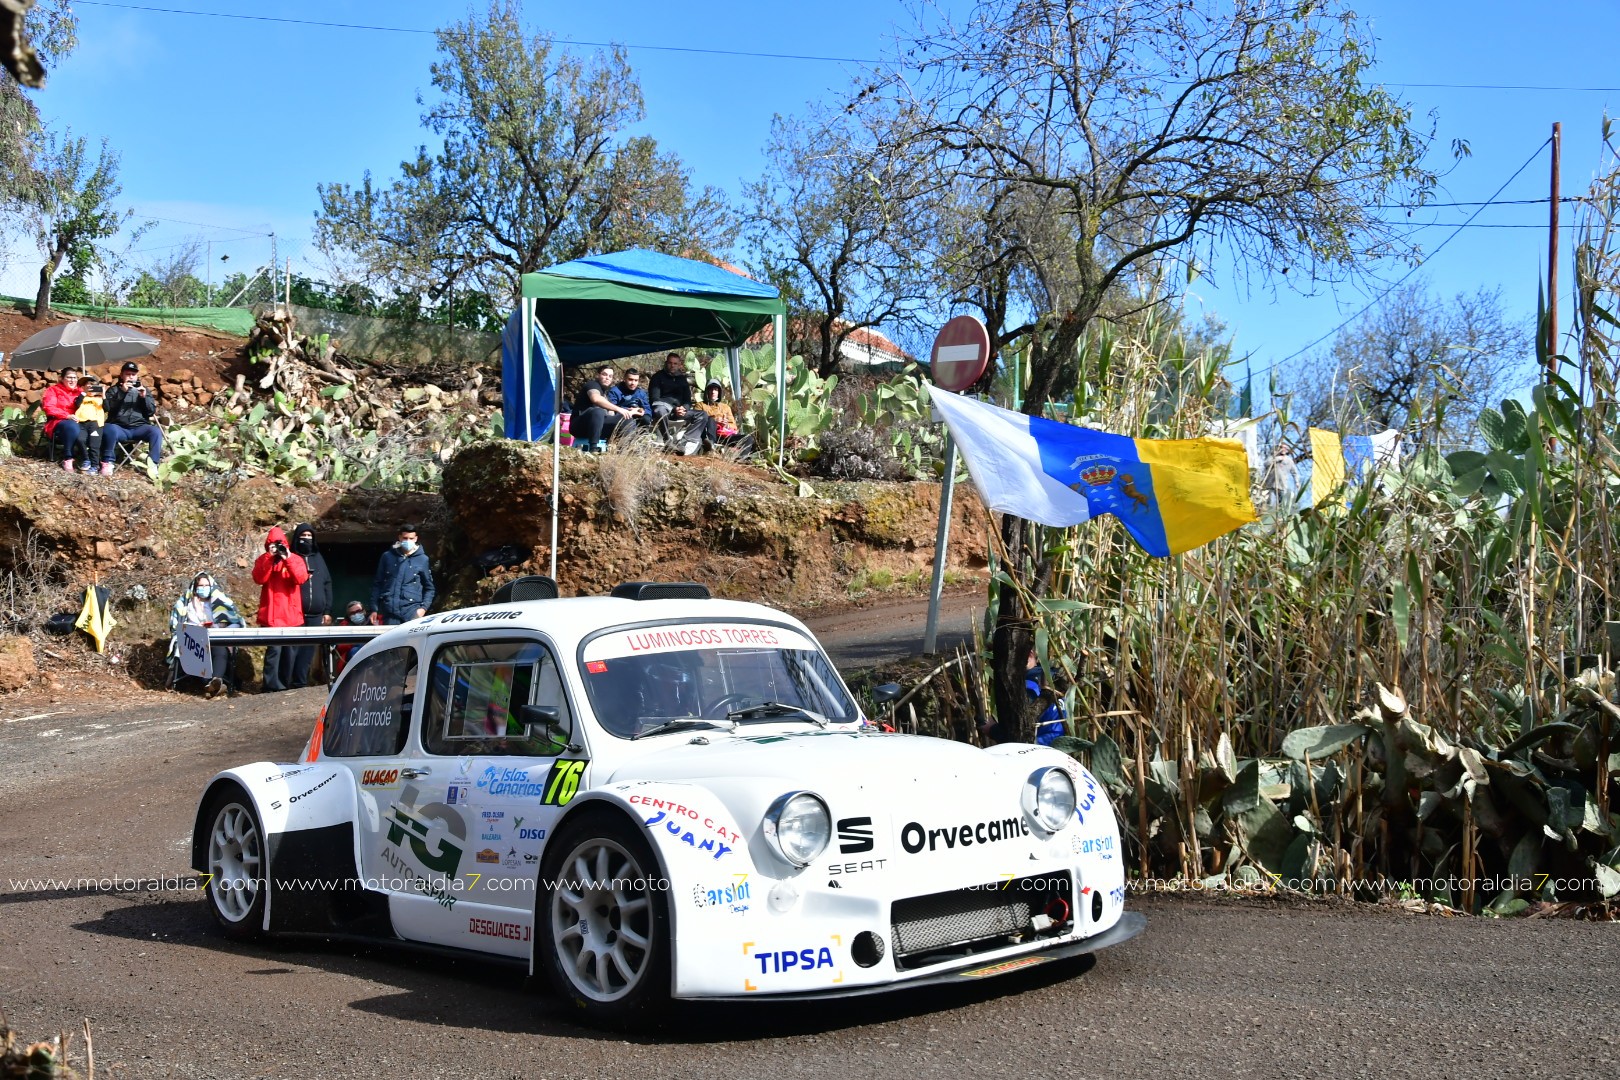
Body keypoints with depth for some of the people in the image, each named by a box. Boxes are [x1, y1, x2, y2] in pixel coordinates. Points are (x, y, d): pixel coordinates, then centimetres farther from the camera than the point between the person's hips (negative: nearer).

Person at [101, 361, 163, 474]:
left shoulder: (143, 389, 19)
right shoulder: (113, 390, 14)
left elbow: (152, 412, 8)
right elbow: (108, 407, -6)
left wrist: (144, 397, -8)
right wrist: (122, 392, -15)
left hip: (139, 427, 1)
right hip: (120, 428, -1)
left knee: (156, 431, -29)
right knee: (110, 429, -36)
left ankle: (153, 464, -27)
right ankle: (108, 462, -23)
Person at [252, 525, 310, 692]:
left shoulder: (295, 559, 9)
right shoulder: (263, 560, 7)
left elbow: (301, 579, -9)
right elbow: (259, 579, -11)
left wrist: (288, 559, -17)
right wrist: (270, 557, -15)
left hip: (292, 614, 3)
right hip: (272, 614, -2)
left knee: (290, 650, 7)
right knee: (274, 649, -13)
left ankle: (286, 683, 17)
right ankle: (272, 685, -11)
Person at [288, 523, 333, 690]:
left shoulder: (318, 557, 16)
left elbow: (327, 584, 15)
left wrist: (327, 610, 10)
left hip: (315, 615, 4)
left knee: (308, 650, 4)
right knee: (294, 649, -6)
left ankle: (301, 683, 10)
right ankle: (298, 684, -3)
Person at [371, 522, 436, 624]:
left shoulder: (422, 560, 7)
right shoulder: (387, 557, 9)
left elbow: (429, 588, 12)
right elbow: (377, 584, 12)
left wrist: (424, 607, -2)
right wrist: (374, 609, 6)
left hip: (412, 609, -1)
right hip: (389, 610, 1)